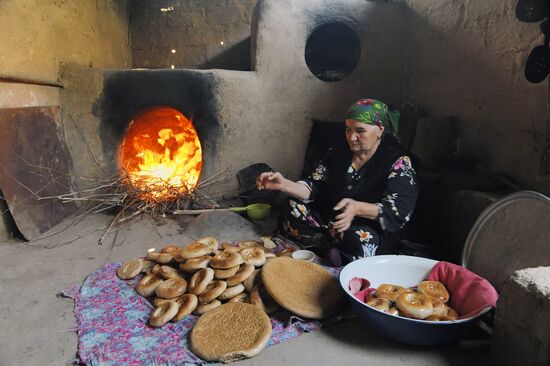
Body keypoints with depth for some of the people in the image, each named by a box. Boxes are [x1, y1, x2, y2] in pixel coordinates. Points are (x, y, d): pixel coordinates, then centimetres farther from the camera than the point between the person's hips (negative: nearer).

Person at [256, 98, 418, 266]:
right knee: (294, 211, -16)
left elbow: (397, 210, -21)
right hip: (329, 223, 5)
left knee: (358, 237, -37)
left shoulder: (399, 162, -10)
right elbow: (313, 187, 0)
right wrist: (283, 184, -20)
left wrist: (357, 208, -40)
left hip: (374, 233, -4)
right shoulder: (339, 152, 6)